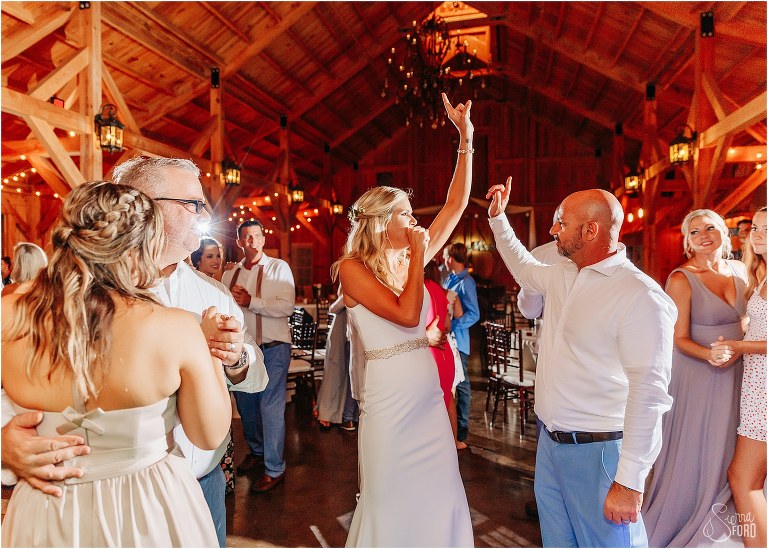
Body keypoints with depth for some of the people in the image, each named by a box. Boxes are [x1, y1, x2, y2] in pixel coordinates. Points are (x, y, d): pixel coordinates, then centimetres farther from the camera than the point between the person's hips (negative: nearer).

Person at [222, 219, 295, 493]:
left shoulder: (278, 268, -5)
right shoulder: (230, 274, 11)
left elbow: (287, 307, -17)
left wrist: (251, 301, -18)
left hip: (273, 348, -5)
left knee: (271, 407, -2)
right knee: (246, 406, 17)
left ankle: (274, 469, 12)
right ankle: (255, 452, 40)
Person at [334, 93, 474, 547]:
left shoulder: (407, 260, 6)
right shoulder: (353, 267, -11)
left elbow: (456, 205, 7)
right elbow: (406, 314, -23)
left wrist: (466, 138, 6)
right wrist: (419, 256, -13)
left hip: (430, 395, 6)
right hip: (389, 399, -6)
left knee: (439, 495, 15)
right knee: (392, 502, 11)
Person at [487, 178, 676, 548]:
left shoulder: (641, 296, -21)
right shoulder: (561, 276, 4)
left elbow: (649, 393, -24)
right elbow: (523, 267, 27)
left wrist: (630, 482, -23)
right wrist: (498, 217, 24)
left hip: (598, 451, -8)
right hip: (550, 442, 8)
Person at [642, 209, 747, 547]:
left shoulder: (739, 270, 4)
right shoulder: (682, 279, -14)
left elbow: (744, 320, 15)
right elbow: (680, 339, -13)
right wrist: (709, 355, -30)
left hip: (735, 373, 6)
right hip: (697, 375, -6)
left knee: (727, 448, 16)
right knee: (692, 453, 3)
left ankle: (713, 519, 38)